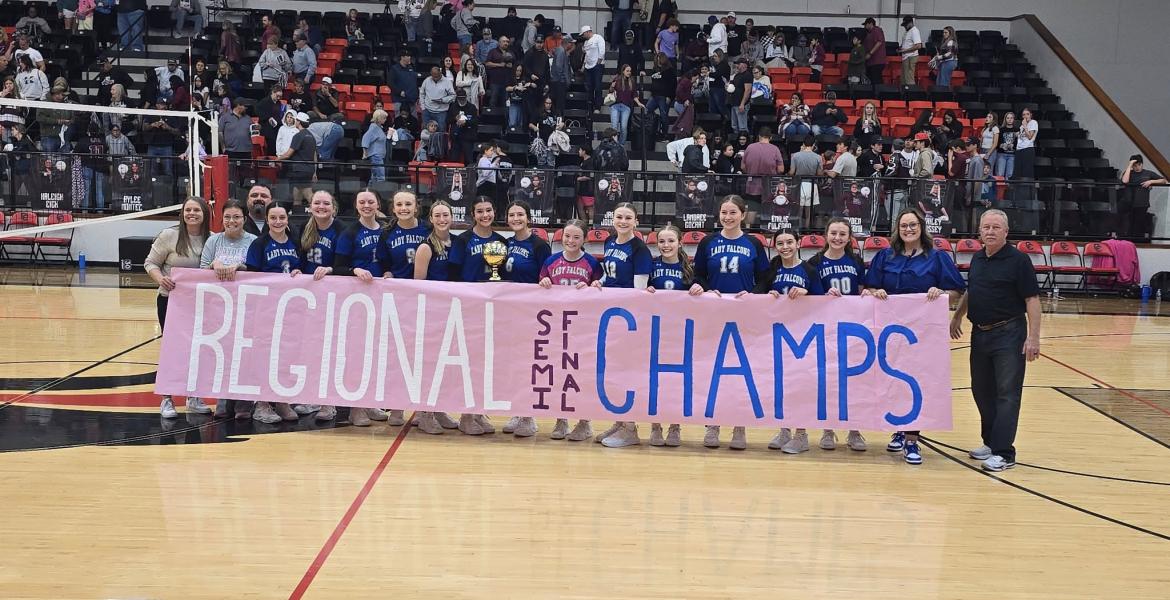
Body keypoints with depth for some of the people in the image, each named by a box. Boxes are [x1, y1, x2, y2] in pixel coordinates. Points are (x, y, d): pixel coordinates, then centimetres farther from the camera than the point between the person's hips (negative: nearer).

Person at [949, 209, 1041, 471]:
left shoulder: (1018, 260, -10)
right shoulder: (977, 259, 9)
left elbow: (1032, 299, -13)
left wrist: (1033, 337, -18)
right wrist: (957, 317, 23)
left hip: (1008, 334, -7)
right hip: (980, 333, 7)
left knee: (1007, 394, -5)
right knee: (982, 391, 13)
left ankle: (1004, 453, -3)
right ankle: (991, 442, 27)